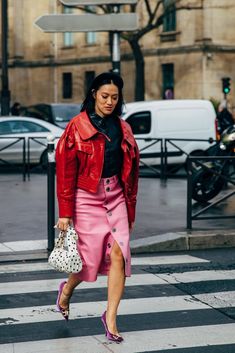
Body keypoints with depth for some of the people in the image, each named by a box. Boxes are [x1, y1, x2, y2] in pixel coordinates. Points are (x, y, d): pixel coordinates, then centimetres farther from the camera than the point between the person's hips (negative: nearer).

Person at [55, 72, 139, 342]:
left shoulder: (123, 129, 11)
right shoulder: (77, 128, -5)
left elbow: (130, 171, 16)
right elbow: (65, 173, -6)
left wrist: (130, 209, 15)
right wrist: (65, 213, -9)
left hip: (116, 197, 4)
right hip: (87, 198, -4)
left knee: (118, 255, -8)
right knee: (91, 257, 1)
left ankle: (110, 318, 2)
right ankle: (66, 290, 34)